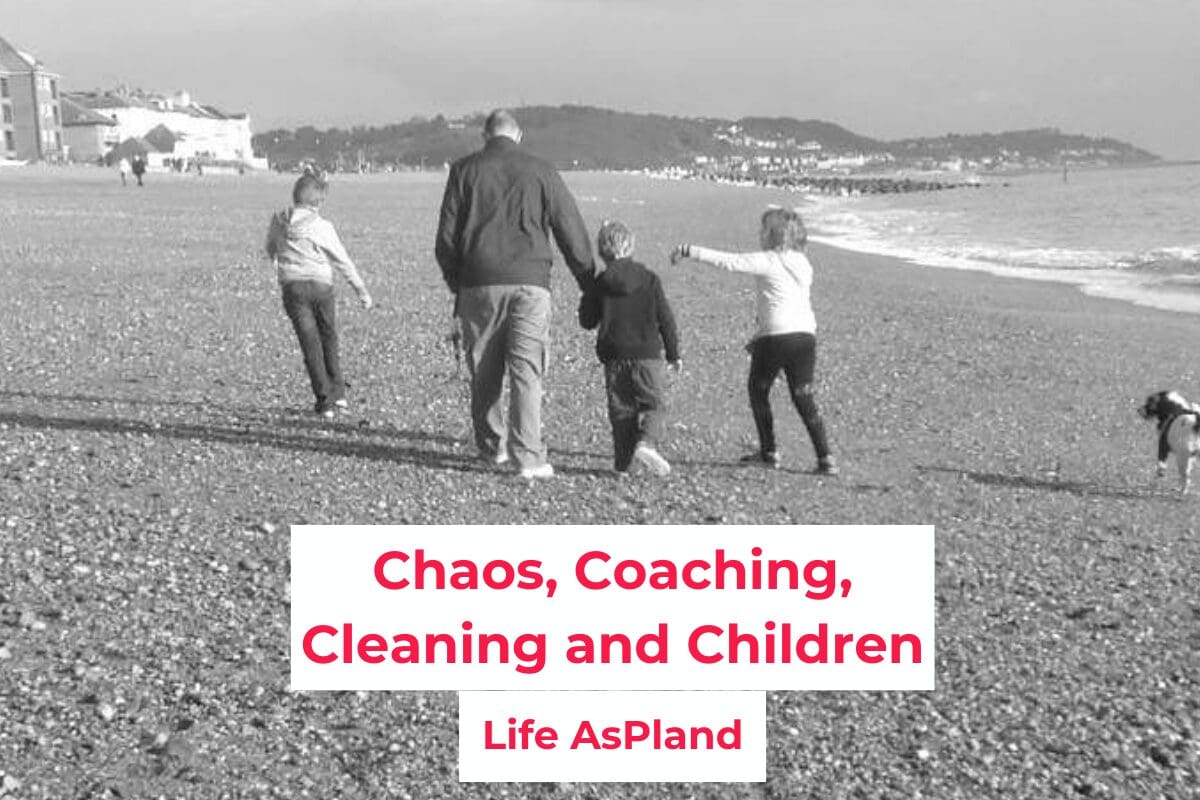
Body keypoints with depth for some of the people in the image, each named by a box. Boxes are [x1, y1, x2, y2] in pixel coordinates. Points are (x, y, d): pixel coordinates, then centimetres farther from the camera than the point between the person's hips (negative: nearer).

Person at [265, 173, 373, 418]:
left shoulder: (278, 222, 3)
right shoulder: (322, 226, -7)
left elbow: (270, 250, 21)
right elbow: (343, 261, -2)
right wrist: (362, 290, 5)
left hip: (292, 287, 1)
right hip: (321, 286, -1)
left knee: (311, 345, 2)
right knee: (329, 340, 16)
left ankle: (324, 400, -1)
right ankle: (338, 393, 18)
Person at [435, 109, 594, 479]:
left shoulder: (464, 170, 7)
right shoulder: (541, 171, 7)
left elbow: (447, 235, 6)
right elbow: (572, 230, 7)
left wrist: (454, 281, 19)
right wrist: (589, 283, 15)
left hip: (479, 282, 1)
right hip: (530, 281, -1)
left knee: (484, 371, 13)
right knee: (527, 370, -3)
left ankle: (492, 445, 24)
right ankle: (529, 457, -9)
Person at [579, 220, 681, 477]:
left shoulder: (599, 284, -1)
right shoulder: (649, 279, 0)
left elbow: (587, 321, 6)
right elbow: (665, 319, 3)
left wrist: (587, 299, 24)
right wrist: (673, 353, 11)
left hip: (614, 357, 1)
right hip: (647, 354, -1)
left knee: (621, 409, 9)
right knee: (653, 404, 5)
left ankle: (623, 461, 7)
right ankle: (646, 442, -21)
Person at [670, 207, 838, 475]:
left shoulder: (768, 262, -7)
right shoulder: (802, 263, 15)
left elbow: (728, 261, -11)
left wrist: (689, 251, -6)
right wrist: (760, 336, 23)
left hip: (777, 337, -6)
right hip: (806, 335, 6)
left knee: (758, 392, 16)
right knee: (804, 400, 10)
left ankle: (769, 452, 21)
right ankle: (826, 458, 3)